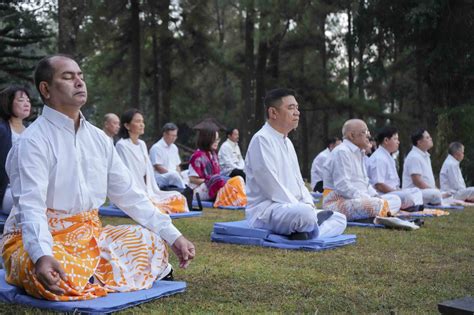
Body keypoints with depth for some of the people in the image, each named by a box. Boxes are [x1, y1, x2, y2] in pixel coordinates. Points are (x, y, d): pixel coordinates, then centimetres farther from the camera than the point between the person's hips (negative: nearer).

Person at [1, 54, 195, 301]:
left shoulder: (98, 138, 8)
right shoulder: (34, 141, -14)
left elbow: (129, 195, 10)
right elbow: (31, 206, -26)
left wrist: (173, 236, 3)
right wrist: (42, 256, -46)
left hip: (89, 235, 7)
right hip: (37, 239, -6)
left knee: (150, 240, -4)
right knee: (60, 280, -37)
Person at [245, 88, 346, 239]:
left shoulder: (287, 142, 19)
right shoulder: (261, 139, -12)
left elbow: (298, 181, 22)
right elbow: (271, 186, -20)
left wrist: (309, 205, 3)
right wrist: (305, 208, -17)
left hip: (291, 207, 10)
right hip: (265, 211, -10)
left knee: (339, 219, 3)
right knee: (306, 214, -37)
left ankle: (304, 235, -19)